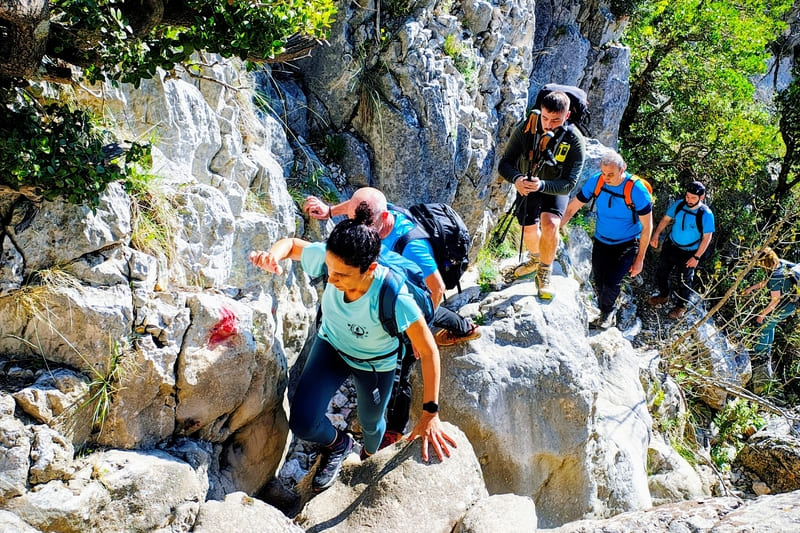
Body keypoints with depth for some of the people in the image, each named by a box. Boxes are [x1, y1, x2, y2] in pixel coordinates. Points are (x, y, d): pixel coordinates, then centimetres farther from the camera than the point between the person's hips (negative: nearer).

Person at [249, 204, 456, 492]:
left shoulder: (394, 298, -44)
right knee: (301, 422, -11)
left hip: (375, 363, -2)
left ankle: (370, 458, 63)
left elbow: (428, 351, -32)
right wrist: (273, 255, -38)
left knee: (371, 423, 24)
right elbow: (291, 244, -12)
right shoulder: (326, 257, -34)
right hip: (331, 346, 3)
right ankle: (338, 444, 27)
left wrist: (430, 414, -29)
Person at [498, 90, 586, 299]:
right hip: (526, 186, 2)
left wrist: (542, 185, -51)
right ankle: (536, 259, 48)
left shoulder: (574, 141, -31)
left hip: (555, 188, -2)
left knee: (550, 224, -26)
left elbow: (569, 184, -32)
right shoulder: (525, 129, -27)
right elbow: (505, 164, -24)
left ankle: (544, 273, -3)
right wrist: (516, 179, -48)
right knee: (529, 230, 11)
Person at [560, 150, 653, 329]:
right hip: (600, 241, 4)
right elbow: (571, 209, -10)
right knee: (599, 283, 8)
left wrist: (639, 259, -11)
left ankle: (607, 313, 18)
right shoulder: (596, 181, -16)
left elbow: (647, 227, -15)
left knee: (611, 283, -13)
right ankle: (608, 315, 34)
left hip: (626, 245, -4)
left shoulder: (637, 190, -25)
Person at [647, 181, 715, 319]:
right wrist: (656, 235, -10)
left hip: (688, 253, -4)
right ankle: (663, 296, 46)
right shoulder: (678, 204, -12)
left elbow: (707, 238, -17)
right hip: (670, 246, 4)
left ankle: (681, 306, 36)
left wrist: (696, 257, -18)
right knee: (661, 272, 19)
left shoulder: (706, 214, -23)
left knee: (685, 281, 12)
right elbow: (666, 219, 2)